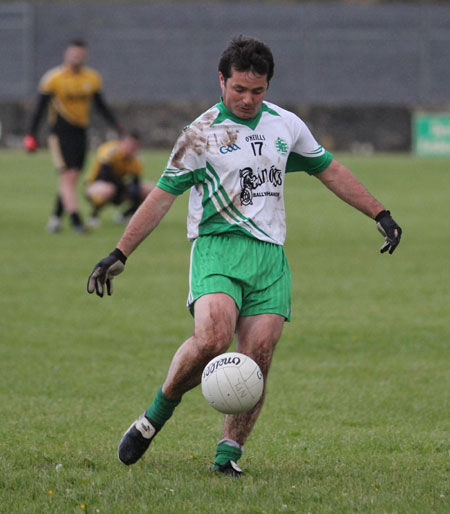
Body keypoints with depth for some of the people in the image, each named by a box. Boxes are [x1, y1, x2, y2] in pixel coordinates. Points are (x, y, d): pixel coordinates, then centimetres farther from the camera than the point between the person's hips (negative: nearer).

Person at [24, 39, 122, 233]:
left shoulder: (92, 78, 7)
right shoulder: (54, 78, -8)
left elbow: (101, 105, 16)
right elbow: (40, 107, -4)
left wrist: (116, 125, 5)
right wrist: (31, 135, -7)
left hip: (80, 133, 5)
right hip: (60, 135, -5)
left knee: (71, 177, 6)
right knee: (68, 176, -12)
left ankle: (56, 216, 18)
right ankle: (76, 221, -16)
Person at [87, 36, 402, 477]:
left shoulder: (286, 126, 12)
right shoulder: (201, 134, 0)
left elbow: (330, 171, 25)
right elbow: (162, 196, 3)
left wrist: (379, 214, 24)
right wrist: (120, 254, -1)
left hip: (270, 257, 4)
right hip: (218, 247, -4)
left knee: (257, 359, -10)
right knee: (211, 338, -27)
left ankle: (229, 452, 1)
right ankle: (155, 416, -7)